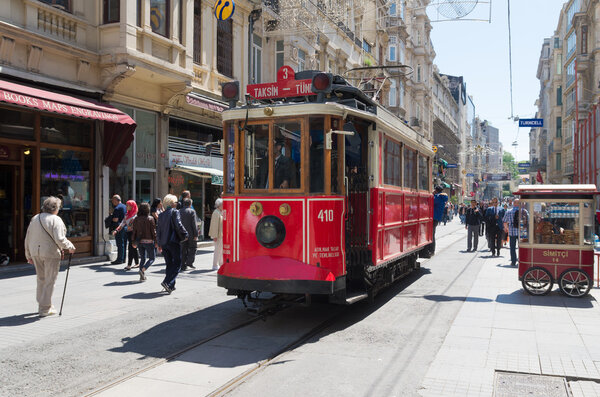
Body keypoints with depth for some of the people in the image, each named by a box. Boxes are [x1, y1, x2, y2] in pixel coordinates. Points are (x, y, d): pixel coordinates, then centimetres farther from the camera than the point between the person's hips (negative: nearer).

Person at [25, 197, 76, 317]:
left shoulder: (34, 219, 11)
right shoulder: (55, 220, -10)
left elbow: (28, 239, 14)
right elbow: (59, 239, -20)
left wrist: (28, 255, 20)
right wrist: (70, 246, -4)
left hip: (36, 252, 7)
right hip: (50, 253, -7)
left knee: (41, 279, 20)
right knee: (49, 281, 2)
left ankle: (41, 304, 29)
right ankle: (45, 309, 5)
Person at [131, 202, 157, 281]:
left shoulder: (136, 219, 2)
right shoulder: (150, 218, -10)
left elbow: (134, 231, 6)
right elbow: (153, 231, -9)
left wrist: (133, 242, 15)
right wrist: (155, 241, -3)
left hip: (139, 241, 5)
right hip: (148, 241, -5)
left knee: (142, 258, 15)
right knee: (152, 258, 8)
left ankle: (142, 276, 11)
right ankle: (143, 269, -15)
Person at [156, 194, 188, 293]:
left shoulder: (161, 215, 13)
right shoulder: (175, 212, -6)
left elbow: (158, 230, 15)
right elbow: (178, 225, -17)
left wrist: (159, 244, 21)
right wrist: (185, 234, -2)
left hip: (164, 243, 7)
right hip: (173, 241, -7)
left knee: (169, 264, 14)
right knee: (177, 264, -2)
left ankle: (171, 286, 16)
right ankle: (167, 282, -16)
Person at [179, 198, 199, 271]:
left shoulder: (179, 212, 6)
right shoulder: (192, 211, -8)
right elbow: (194, 224, -12)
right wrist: (196, 235, -10)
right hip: (190, 234, -5)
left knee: (183, 249, 10)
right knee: (192, 248, 8)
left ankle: (183, 265, 9)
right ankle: (189, 262, -5)